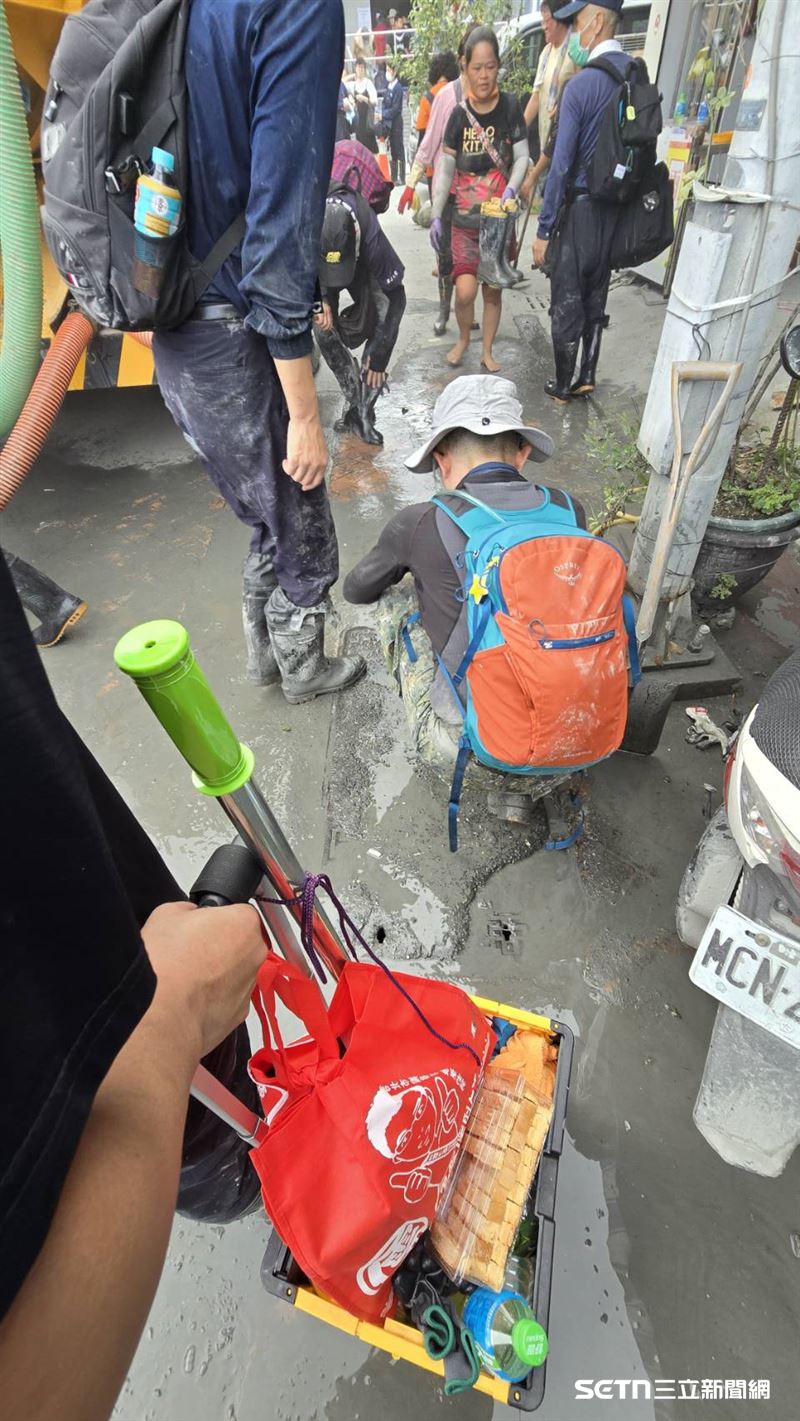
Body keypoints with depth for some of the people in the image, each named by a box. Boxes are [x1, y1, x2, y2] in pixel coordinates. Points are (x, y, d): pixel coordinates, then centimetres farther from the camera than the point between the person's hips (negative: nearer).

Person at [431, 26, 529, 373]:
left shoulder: (510, 107, -3)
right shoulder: (459, 114, 0)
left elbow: (522, 157, 0)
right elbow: (444, 169, 3)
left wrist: (511, 189, -18)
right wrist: (435, 216, -3)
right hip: (465, 217, 0)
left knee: (493, 289, 4)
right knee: (465, 290, -13)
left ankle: (487, 350, 22)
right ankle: (463, 339, 16)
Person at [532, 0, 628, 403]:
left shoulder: (581, 85, -15)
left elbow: (561, 166, -18)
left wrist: (543, 231, -14)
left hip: (578, 208, -7)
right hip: (616, 208, 7)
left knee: (566, 303, 4)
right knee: (596, 298, 18)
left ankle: (563, 387, 14)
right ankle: (586, 377, 29)